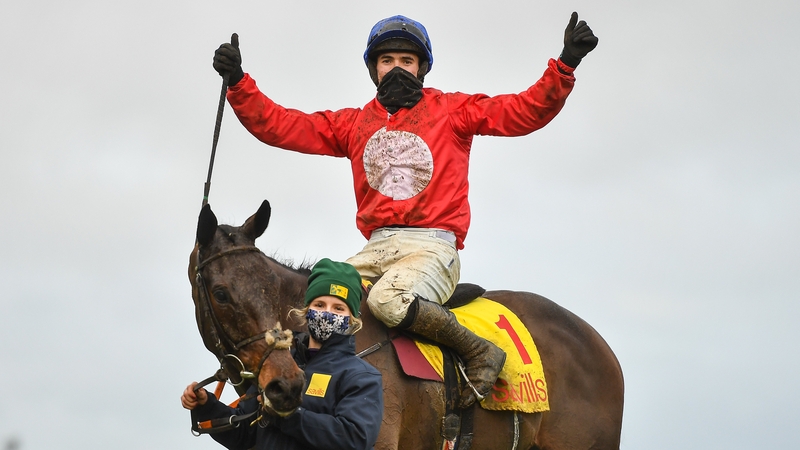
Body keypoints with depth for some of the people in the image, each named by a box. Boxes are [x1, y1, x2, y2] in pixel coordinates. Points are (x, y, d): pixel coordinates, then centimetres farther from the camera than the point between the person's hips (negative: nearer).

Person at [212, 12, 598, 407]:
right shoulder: (353, 124, 17)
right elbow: (278, 126, 12)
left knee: (387, 300, -33)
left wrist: (564, 68, -16)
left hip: (432, 246, -4)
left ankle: (479, 352, -15)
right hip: (377, 250, 5)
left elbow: (525, 111, -2)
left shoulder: (451, 111, 8)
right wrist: (238, 83, 1)